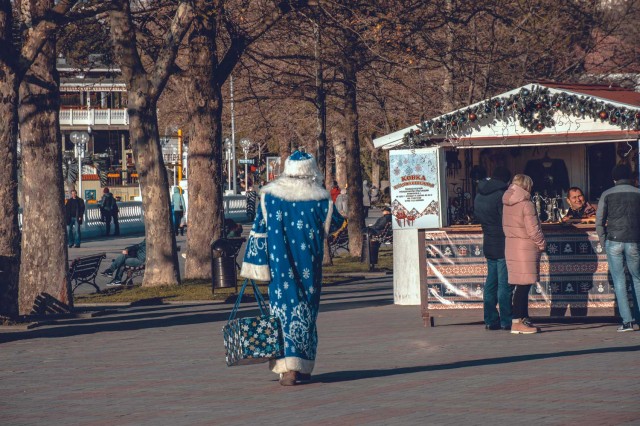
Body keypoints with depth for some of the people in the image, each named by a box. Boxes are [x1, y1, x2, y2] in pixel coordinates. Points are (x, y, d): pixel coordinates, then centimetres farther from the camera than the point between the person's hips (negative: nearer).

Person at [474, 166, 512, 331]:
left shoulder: (479, 195, 10)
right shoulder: (501, 195, -15)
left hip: (488, 245, 8)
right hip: (503, 246, -8)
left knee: (491, 283, 12)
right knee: (505, 284, -4)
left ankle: (490, 320, 12)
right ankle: (506, 321, -3)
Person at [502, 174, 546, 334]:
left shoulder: (507, 204, 8)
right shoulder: (526, 205, -15)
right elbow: (533, 230, -17)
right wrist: (542, 244, 0)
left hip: (511, 247, 8)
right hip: (525, 248, -8)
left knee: (523, 286, 14)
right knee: (523, 286, -5)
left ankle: (523, 319, 18)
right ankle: (517, 323, -6)